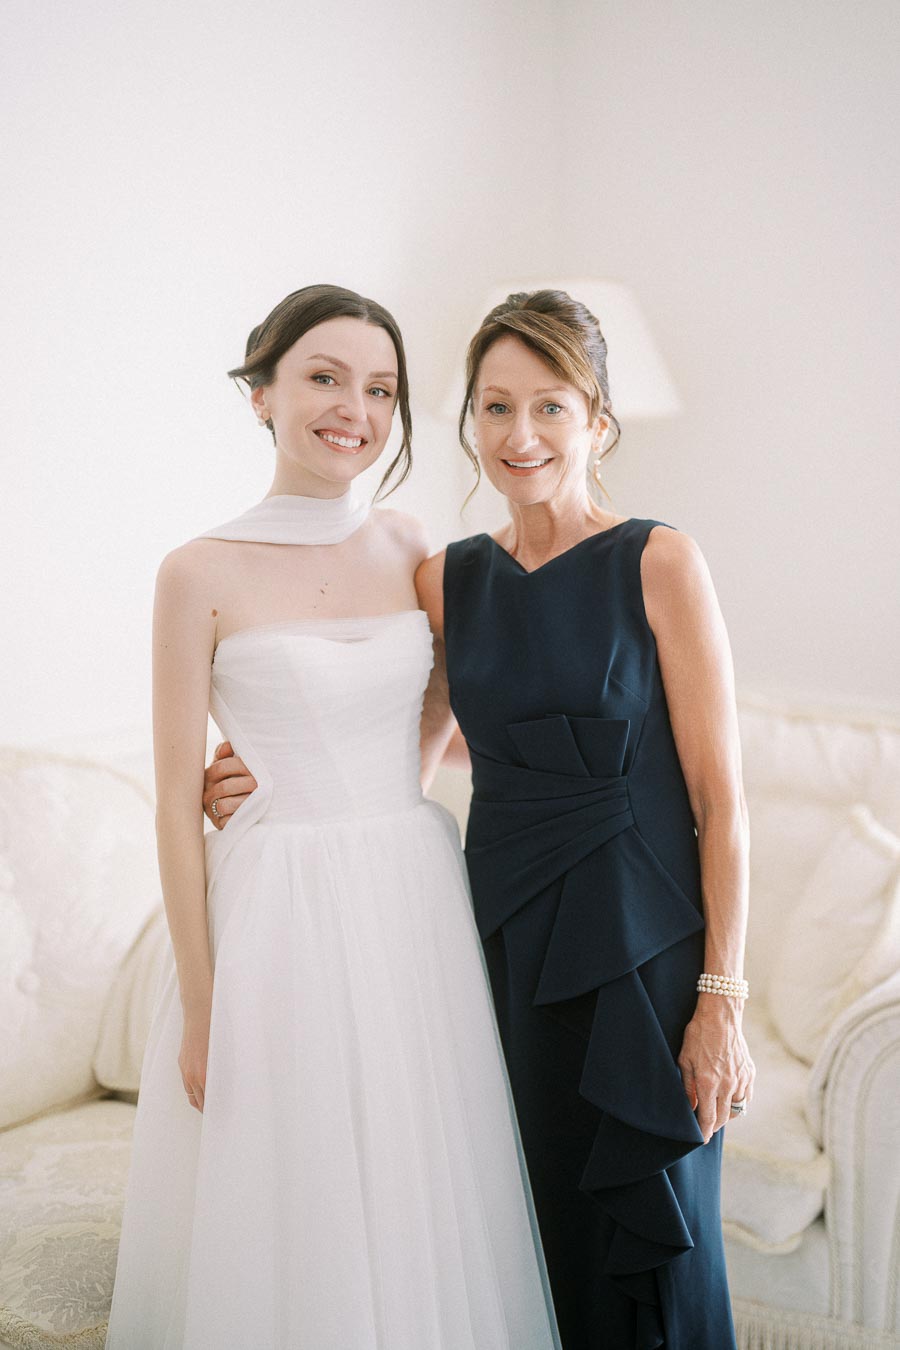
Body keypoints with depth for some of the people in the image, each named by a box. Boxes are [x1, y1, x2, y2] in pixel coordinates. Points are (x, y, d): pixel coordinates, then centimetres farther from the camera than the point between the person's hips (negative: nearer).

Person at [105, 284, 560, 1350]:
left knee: (425, 1204, 13)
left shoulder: (409, 545, 5)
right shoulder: (201, 573, -8)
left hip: (417, 897, 4)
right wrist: (201, 1003, -7)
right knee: (296, 1218, 7)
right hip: (282, 911, -4)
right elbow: (178, 802, -7)